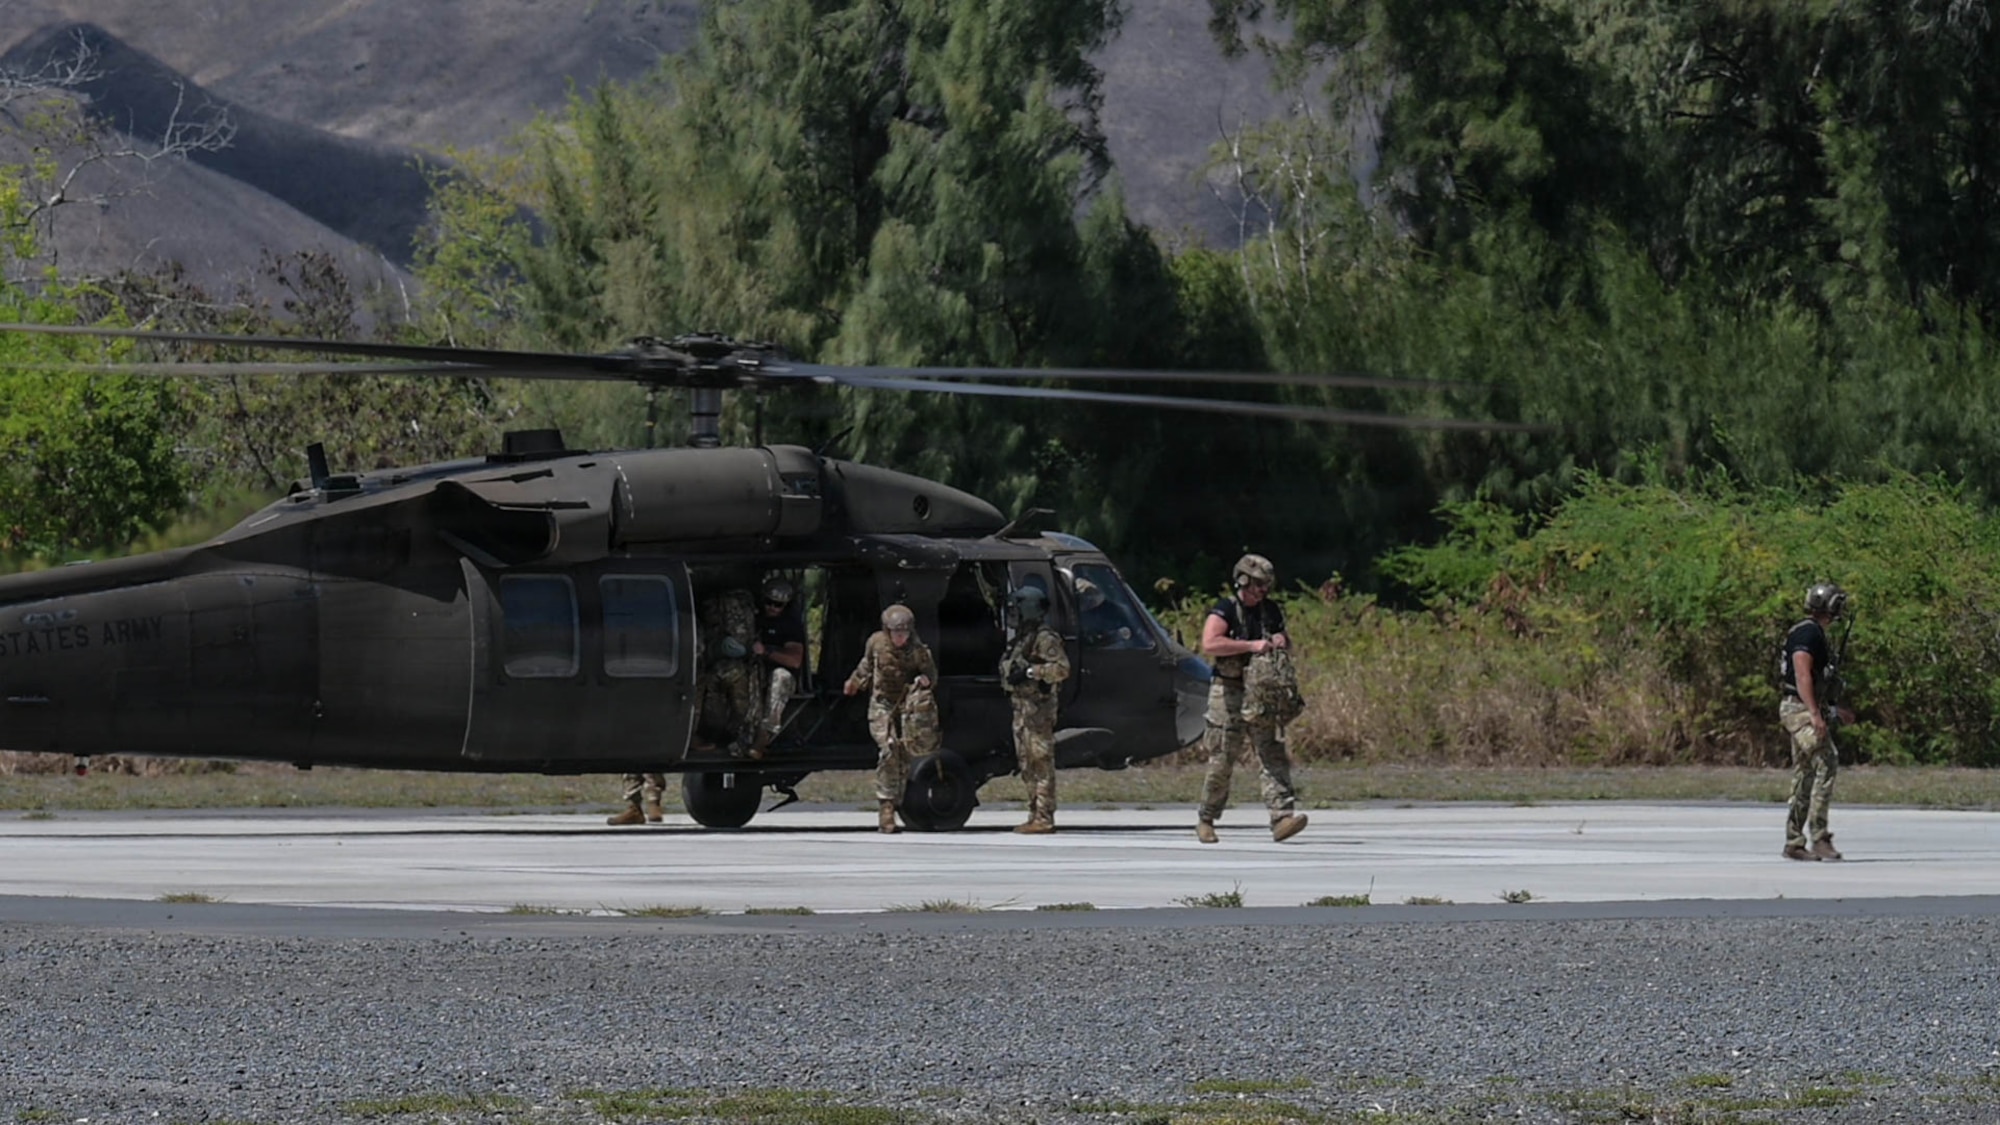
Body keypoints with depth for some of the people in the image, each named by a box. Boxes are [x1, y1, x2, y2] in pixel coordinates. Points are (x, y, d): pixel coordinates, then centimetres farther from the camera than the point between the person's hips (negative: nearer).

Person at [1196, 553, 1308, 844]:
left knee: (1272, 755, -9)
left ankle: (1283, 817, -18)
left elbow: (1283, 640, 29)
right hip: (1228, 695, -5)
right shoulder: (1225, 611, -6)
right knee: (1221, 762, 3)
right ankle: (1205, 821, 18)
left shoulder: (1271, 611, 13)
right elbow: (1210, 644, -23)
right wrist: (1253, 646, -23)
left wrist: (1281, 641, 3)